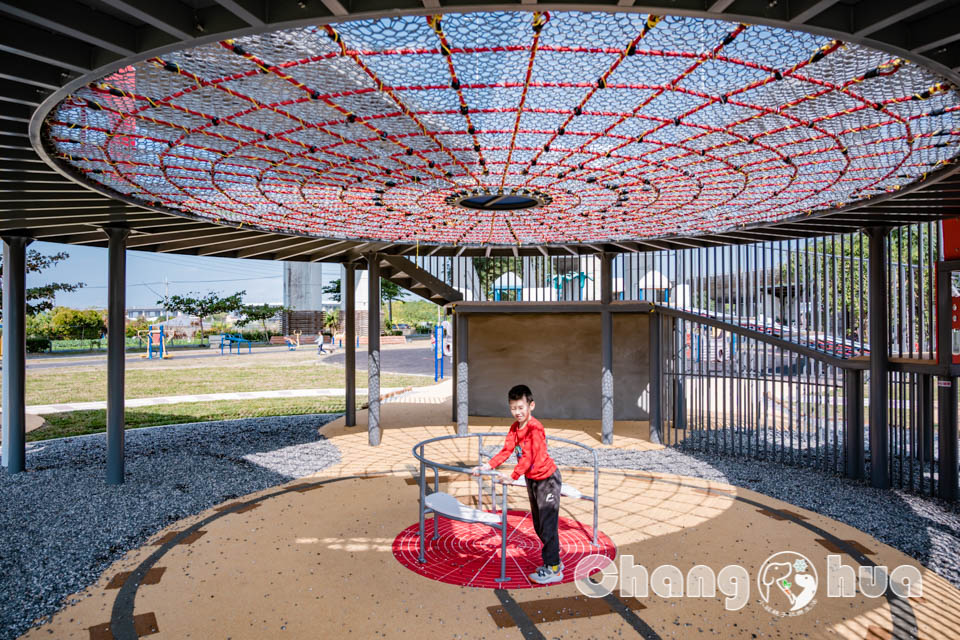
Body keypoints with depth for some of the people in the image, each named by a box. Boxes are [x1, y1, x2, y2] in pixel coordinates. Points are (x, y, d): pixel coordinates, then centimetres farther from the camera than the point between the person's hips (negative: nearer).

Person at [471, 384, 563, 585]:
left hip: (547, 479, -9)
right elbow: (506, 450, -4)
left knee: (547, 525, -3)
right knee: (538, 525, 18)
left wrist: (513, 477, -36)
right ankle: (554, 560, 33)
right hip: (532, 479, 9)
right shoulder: (515, 427, 0)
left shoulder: (535, 428, -26)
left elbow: (529, 457, -32)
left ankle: (553, 568, 10)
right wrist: (488, 466, -15)